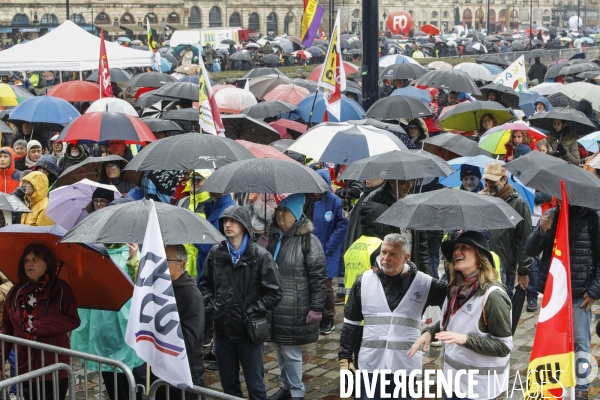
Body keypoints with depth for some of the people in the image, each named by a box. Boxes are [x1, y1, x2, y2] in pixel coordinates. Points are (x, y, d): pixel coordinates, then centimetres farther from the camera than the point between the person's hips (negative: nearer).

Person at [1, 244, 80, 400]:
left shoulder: (60, 289, -4)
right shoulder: (15, 293, 5)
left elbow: (73, 320, -9)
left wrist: (38, 325, -16)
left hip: (54, 368, -3)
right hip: (24, 367, 3)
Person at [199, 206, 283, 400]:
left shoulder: (260, 256, -10)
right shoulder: (216, 253, 2)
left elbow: (274, 293, -9)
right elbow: (205, 284, 16)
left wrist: (251, 312, -12)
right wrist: (211, 306, 2)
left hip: (249, 330, -4)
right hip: (222, 329, 4)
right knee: (228, 383, 16)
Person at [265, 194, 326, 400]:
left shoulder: (309, 241, -11)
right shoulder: (271, 237, 7)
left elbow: (318, 277, -12)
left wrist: (316, 308, -14)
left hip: (295, 308, -6)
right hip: (272, 306, 6)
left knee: (290, 350, 1)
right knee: (278, 347, 15)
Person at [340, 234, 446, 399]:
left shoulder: (423, 283, -2)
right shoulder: (364, 281, 2)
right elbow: (351, 323, 8)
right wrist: (345, 358, 5)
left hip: (406, 367, -1)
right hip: (370, 365, 1)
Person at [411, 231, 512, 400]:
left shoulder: (492, 295, -21)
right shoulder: (457, 288, 2)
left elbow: (504, 346, -20)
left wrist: (465, 339, -30)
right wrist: (429, 332, 1)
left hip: (479, 385, -7)